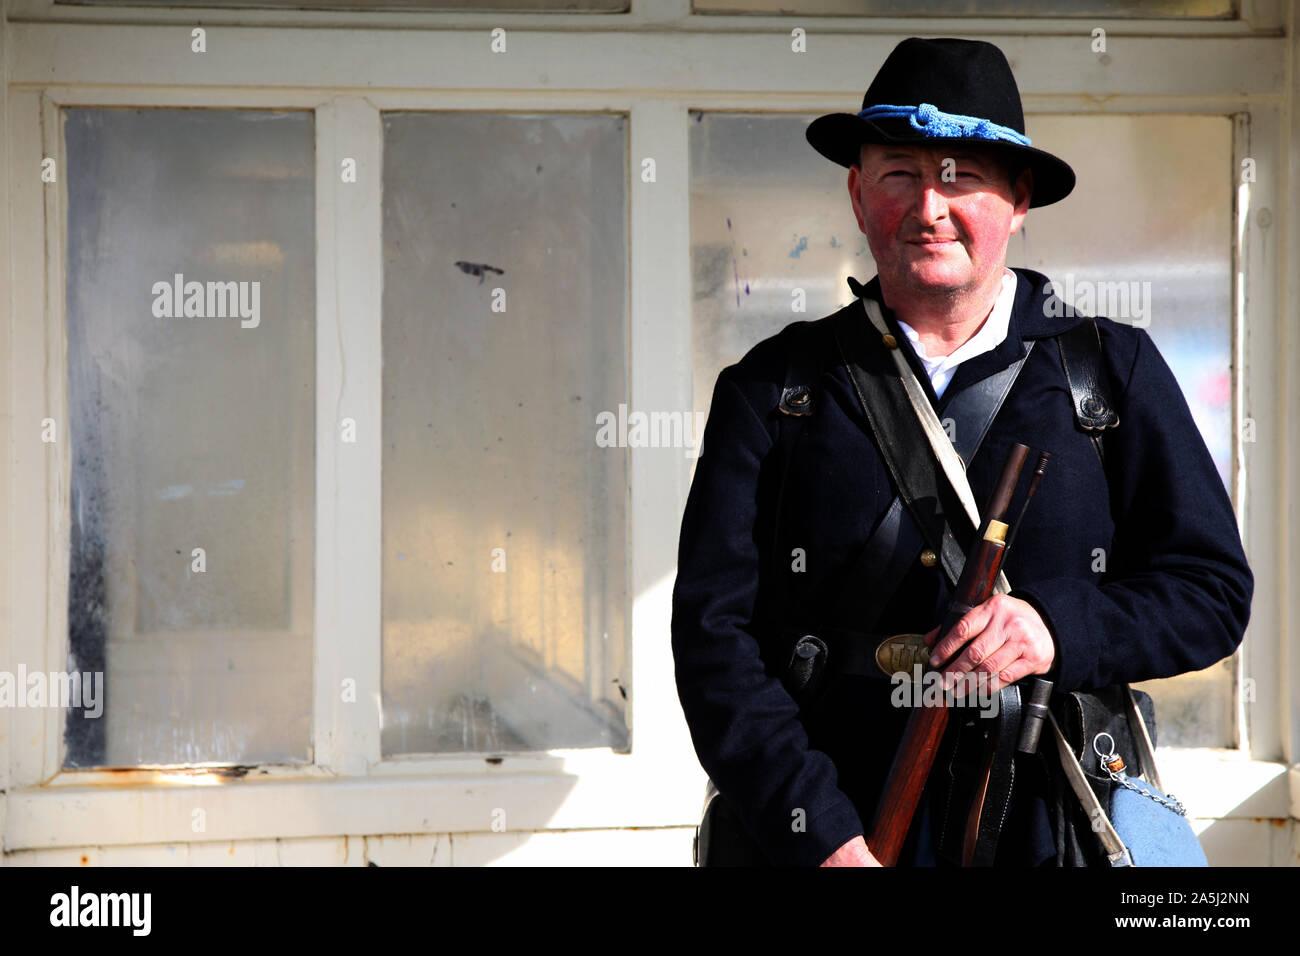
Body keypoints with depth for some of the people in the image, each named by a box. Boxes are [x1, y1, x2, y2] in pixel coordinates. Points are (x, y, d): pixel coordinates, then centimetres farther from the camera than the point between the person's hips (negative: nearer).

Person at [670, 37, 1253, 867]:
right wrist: (821, 838, -17)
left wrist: (1061, 626, -15)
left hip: (1056, 835, 1)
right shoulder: (771, 389, 2)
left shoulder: (1117, 371, 5)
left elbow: (1213, 589, 4)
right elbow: (715, 628, -6)